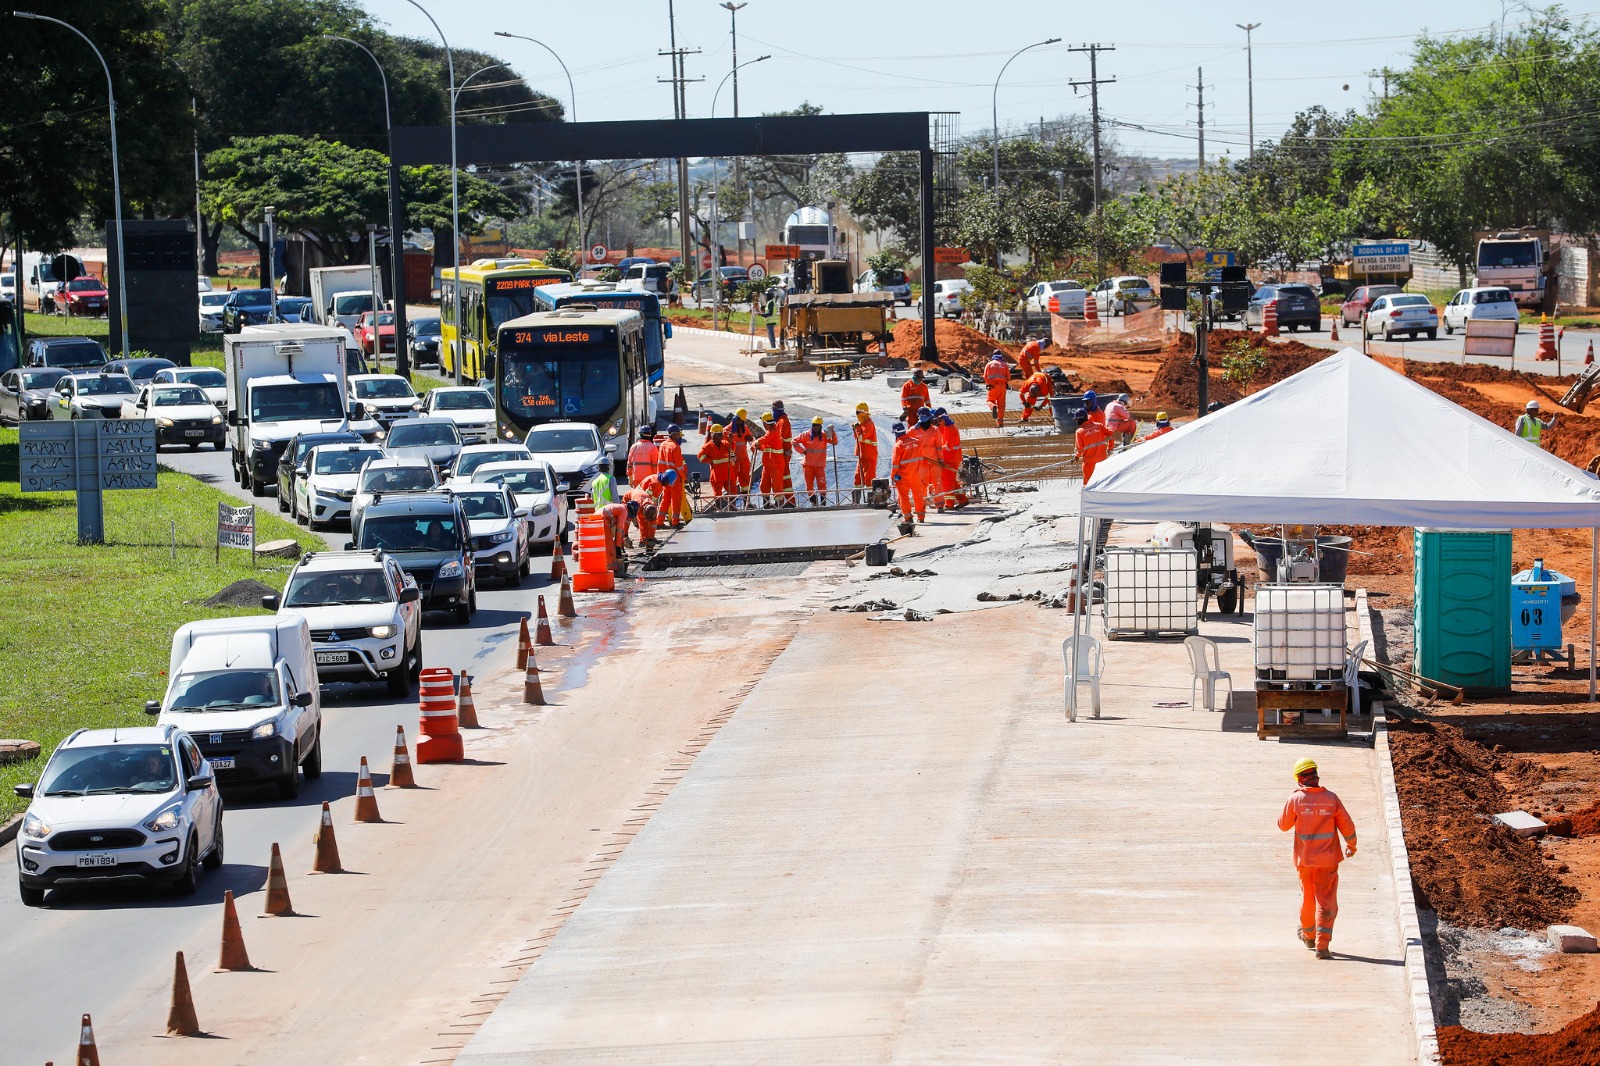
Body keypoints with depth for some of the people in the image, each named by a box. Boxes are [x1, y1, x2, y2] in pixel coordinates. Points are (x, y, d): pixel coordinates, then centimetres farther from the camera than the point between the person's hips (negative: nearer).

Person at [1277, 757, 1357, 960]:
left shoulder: (1295, 800, -10)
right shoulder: (1331, 799, -8)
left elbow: (1283, 825, 5)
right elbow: (1347, 827, -2)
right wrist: (1351, 846, 18)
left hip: (1305, 859, 1)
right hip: (1328, 860, -1)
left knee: (1307, 897, 21)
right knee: (1327, 903, 2)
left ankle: (1308, 935, 40)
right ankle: (1322, 945, -7)